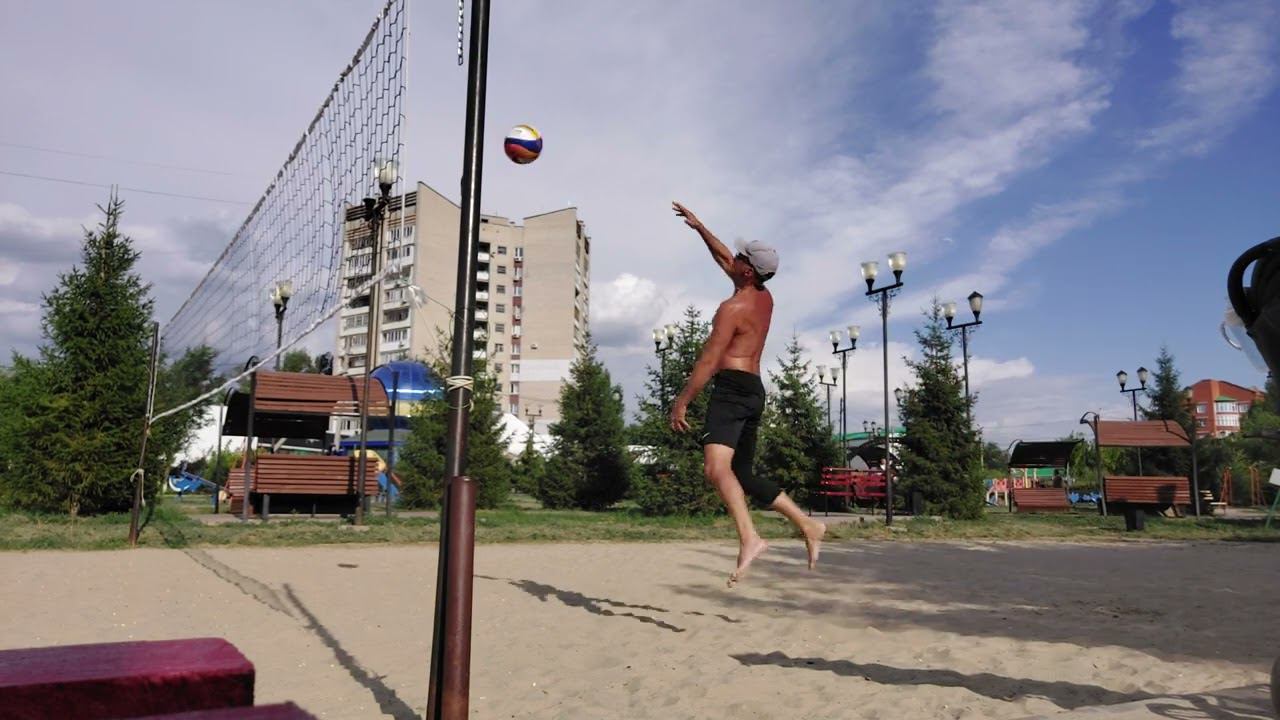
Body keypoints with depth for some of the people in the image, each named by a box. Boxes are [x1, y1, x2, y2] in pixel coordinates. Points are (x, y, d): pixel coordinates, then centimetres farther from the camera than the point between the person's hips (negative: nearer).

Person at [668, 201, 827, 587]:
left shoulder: (732, 308, -10)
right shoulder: (764, 298, 15)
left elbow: (709, 359, -14)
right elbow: (723, 259, 30)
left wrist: (681, 402, -10)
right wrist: (699, 227, 34)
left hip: (732, 388, -10)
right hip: (754, 391, 10)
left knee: (716, 467, -26)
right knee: (742, 475, 16)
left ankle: (750, 538, -42)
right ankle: (807, 525, 16)